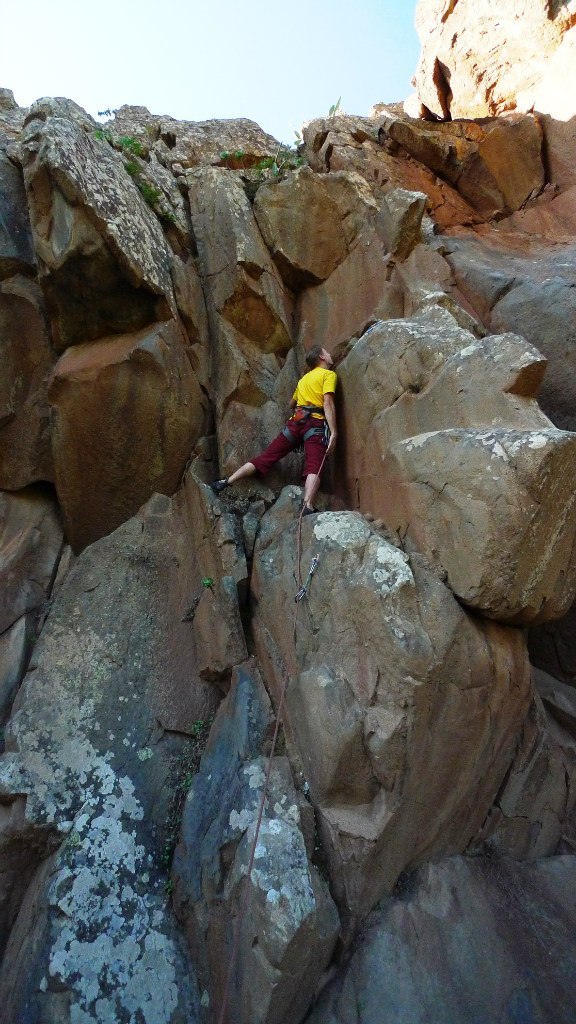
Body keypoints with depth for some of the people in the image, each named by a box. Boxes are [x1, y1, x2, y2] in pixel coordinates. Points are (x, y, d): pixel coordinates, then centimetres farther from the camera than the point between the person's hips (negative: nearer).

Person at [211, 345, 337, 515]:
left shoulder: (305, 377, 29)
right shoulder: (329, 374, 7)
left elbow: (291, 404, 39)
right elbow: (328, 403, -9)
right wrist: (333, 432, -16)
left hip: (296, 421, 6)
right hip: (316, 424, -6)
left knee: (266, 457, 7)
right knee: (314, 467, -21)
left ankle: (225, 482, 4)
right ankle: (307, 507, -43)